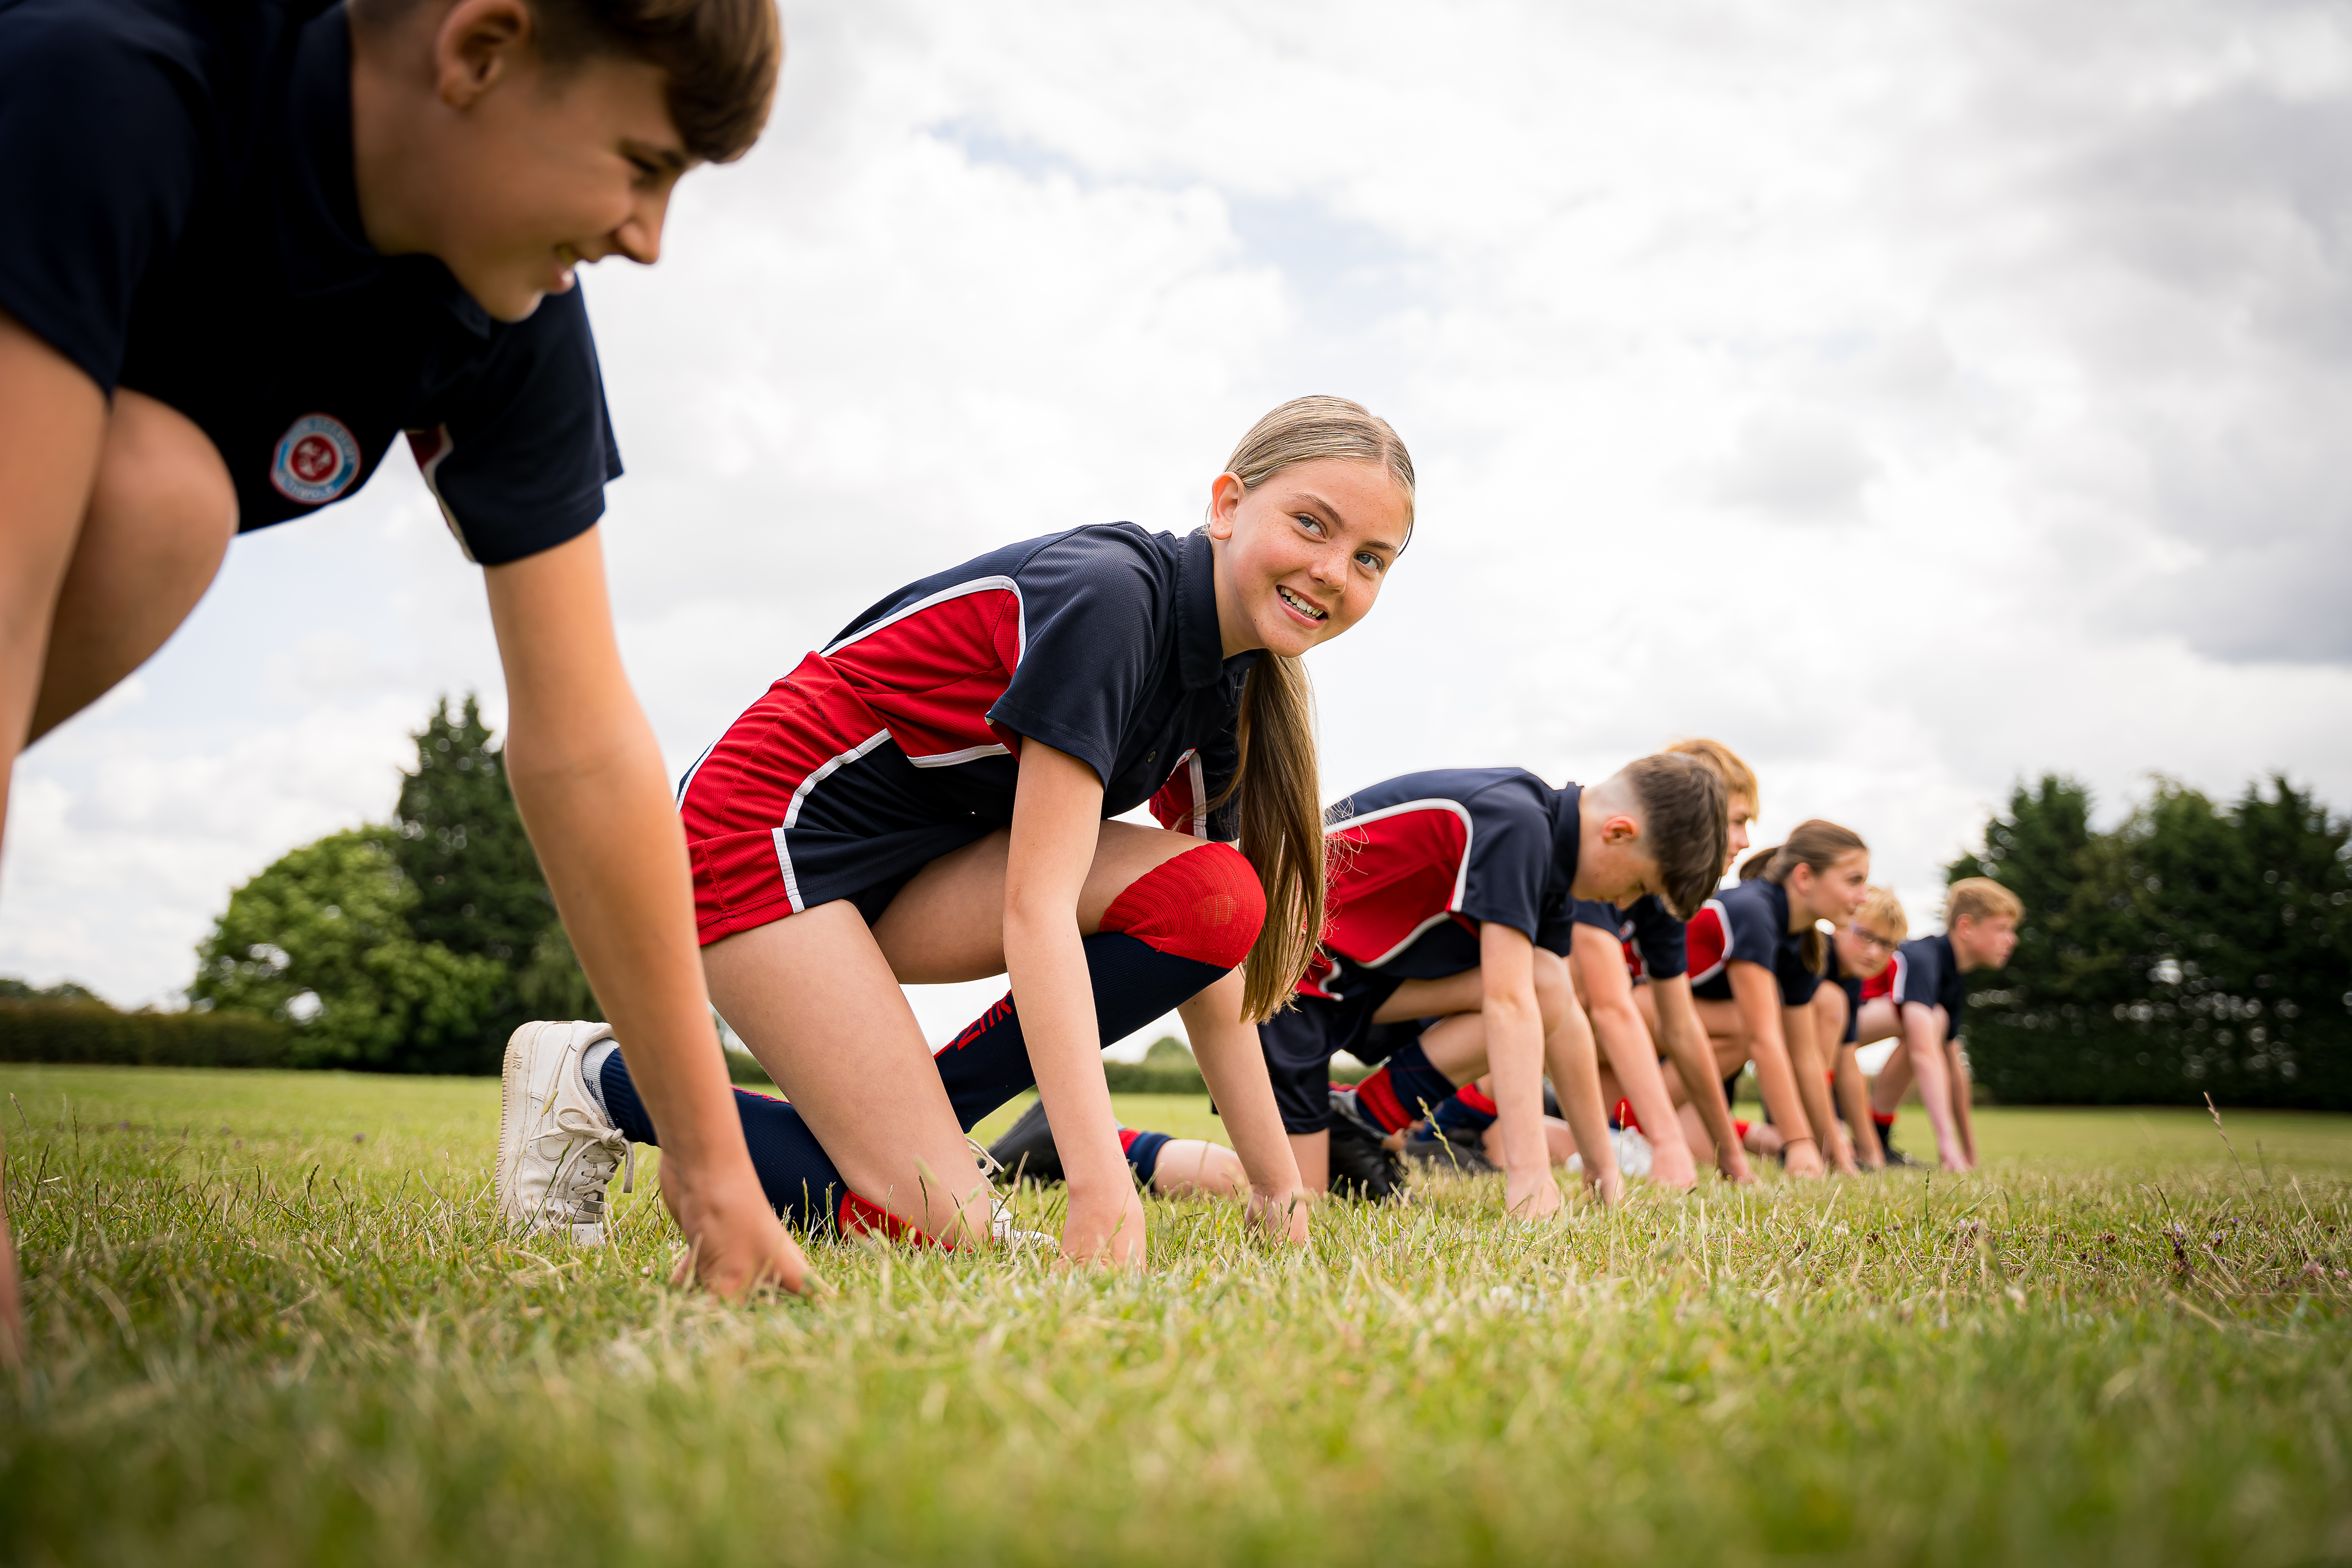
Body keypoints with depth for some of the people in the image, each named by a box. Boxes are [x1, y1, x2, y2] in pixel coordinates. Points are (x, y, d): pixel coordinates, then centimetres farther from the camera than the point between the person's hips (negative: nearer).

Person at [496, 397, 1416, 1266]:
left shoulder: (1230, 689, 2)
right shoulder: (1107, 595, -24)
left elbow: (1207, 957, 5)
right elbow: (1038, 909, -29)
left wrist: (1279, 1189, 1)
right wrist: (1102, 1194, -35)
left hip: (921, 869, 8)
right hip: (770, 834, -8)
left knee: (1215, 896, -14)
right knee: (937, 1228, -17)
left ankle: (907, 1124, -4)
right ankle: (601, 1078, 1)